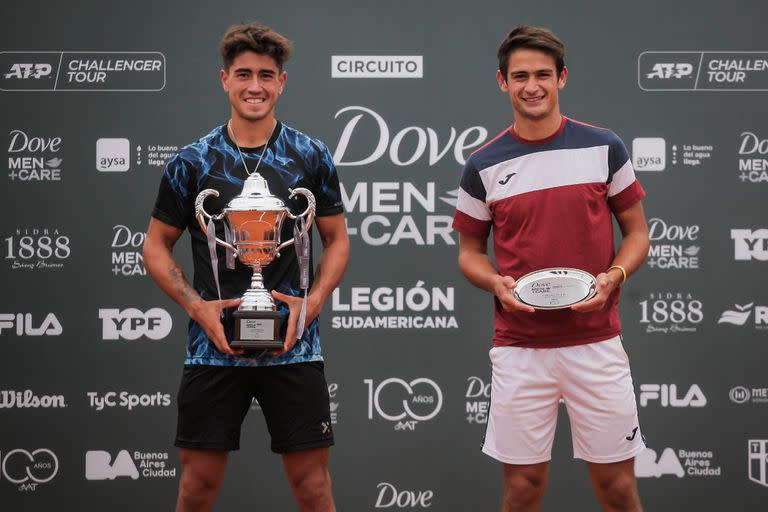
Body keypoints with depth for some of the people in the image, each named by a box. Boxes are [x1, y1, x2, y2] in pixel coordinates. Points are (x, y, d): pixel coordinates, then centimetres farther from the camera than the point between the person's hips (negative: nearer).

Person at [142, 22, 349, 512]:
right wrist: (197, 306, -7)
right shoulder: (192, 161, 2)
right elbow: (157, 246, 8)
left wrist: (312, 302, -6)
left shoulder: (311, 157, 3)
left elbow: (337, 239, 11)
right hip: (214, 345, 0)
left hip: (293, 346, 0)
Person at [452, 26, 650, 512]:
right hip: (518, 348, 0)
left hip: (596, 342, 0)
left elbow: (637, 232, 8)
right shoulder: (484, 165, 2)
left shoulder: (603, 147, 1)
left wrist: (613, 277, -12)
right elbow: (470, 251, 11)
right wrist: (497, 284, -10)